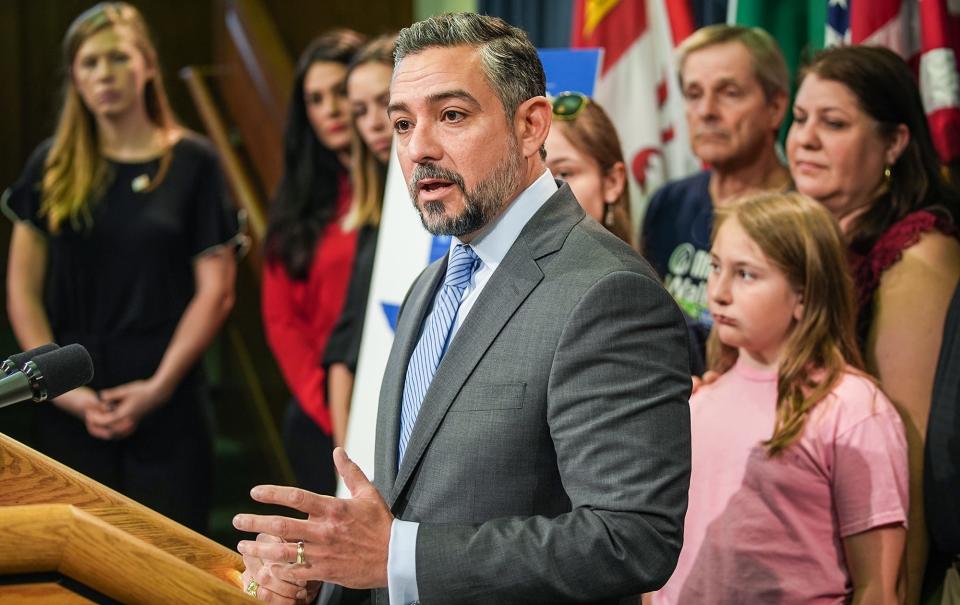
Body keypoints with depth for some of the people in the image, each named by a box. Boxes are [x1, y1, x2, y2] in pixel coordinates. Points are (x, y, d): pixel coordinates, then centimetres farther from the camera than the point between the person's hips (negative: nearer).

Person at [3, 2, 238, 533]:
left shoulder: (192, 163, 1)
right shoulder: (53, 167, 7)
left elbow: (215, 290, -1)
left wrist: (160, 386, -10)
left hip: (167, 404, -2)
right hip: (71, 405, 2)